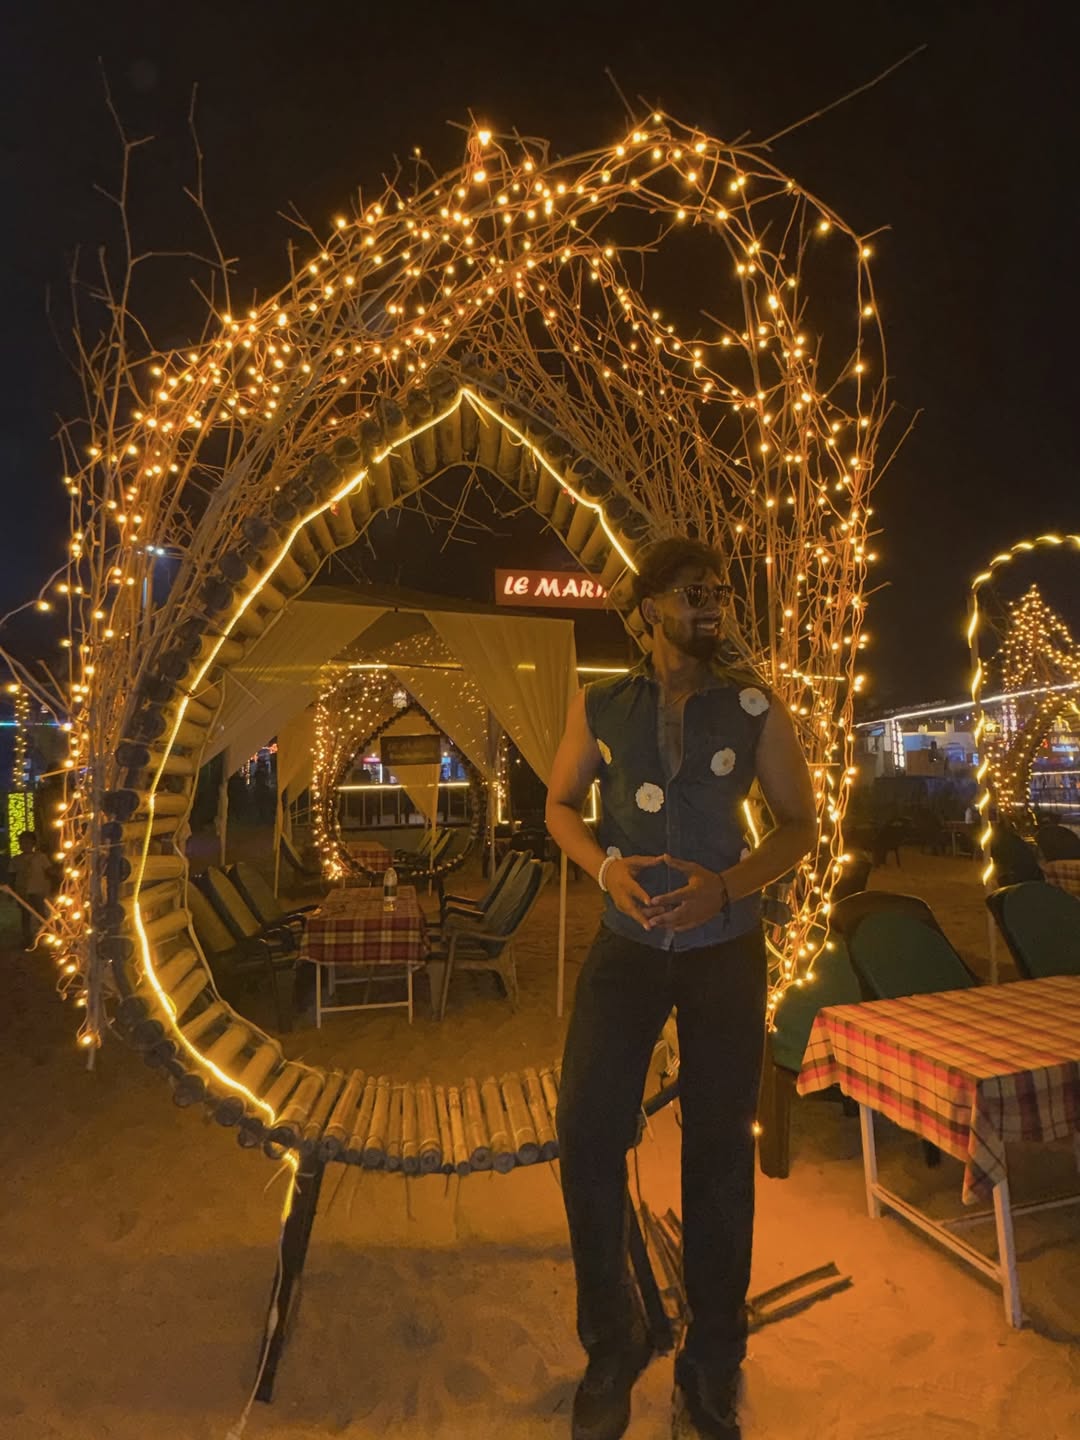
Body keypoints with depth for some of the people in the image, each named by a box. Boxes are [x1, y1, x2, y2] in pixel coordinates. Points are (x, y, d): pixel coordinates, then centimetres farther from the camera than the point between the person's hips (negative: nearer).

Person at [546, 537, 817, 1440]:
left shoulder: (756, 710, -3)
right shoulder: (600, 706, -1)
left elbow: (800, 824, 0)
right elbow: (561, 804, 7)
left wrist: (727, 887, -17)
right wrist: (607, 867, -13)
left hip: (725, 950, 0)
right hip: (627, 944, 1)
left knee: (720, 1147, 12)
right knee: (588, 1134, 2)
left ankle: (713, 1367, 37)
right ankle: (613, 1348, 31)